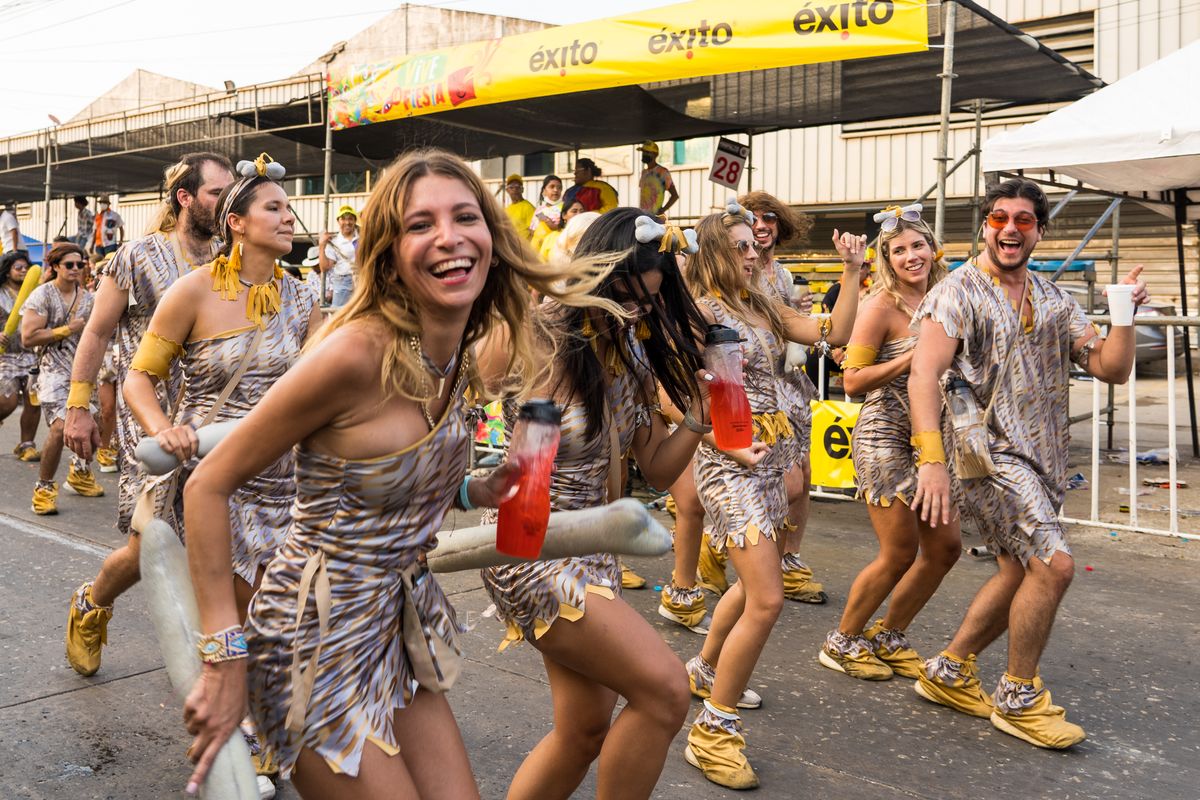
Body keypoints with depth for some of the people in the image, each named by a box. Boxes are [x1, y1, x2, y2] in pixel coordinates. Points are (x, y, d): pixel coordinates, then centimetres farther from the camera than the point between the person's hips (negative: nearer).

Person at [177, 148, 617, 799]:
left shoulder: (460, 359, 0)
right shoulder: (357, 351, -23)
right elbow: (209, 485, -18)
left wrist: (471, 491, 1)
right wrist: (227, 659, -19)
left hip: (399, 628, 7)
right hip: (319, 640, -7)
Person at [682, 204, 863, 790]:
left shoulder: (763, 308, 13)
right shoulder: (700, 311, -10)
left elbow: (834, 334, 9)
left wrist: (852, 271, 4)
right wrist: (731, 446, -19)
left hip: (771, 460, 9)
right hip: (730, 461, -9)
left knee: (758, 582, 20)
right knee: (766, 600, -15)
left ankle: (705, 671, 44)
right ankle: (712, 733, -2)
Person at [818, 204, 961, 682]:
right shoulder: (882, 305, -13)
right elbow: (854, 381, -16)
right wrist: (914, 356, -22)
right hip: (885, 439, -8)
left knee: (945, 546, 8)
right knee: (900, 553, -4)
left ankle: (888, 638, 25)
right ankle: (841, 643, 16)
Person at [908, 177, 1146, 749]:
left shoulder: (1055, 302, 11)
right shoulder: (959, 293, -8)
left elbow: (1111, 369, 7)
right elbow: (924, 373, -21)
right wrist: (931, 461, -32)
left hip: (1039, 457, 8)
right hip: (985, 451, -8)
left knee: (1020, 571, 13)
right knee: (1053, 563, -15)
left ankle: (948, 671, 29)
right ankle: (1018, 698, 3)